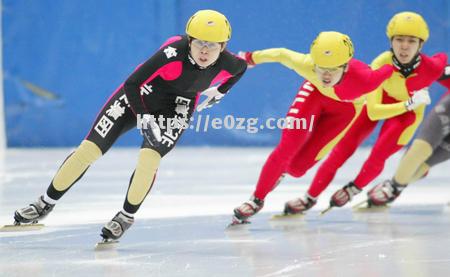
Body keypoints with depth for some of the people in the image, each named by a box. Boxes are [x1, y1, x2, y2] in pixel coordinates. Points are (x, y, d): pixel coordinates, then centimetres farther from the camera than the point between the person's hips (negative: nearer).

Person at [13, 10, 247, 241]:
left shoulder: (228, 65, -23)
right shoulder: (174, 53, -36)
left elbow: (242, 66, 5)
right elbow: (132, 84, -30)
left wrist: (218, 92, 7)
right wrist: (144, 118, -36)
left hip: (176, 107, 2)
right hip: (139, 94, -2)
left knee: (150, 156, -24)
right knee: (90, 148, -4)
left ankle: (127, 216, -1)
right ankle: (46, 203, 14)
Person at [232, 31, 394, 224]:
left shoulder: (365, 80, -44)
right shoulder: (307, 65, -38)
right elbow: (281, 54, -18)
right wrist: (250, 58, -2)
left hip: (345, 108, 0)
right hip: (316, 93, 1)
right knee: (287, 146, -13)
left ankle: (283, 168, 36)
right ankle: (257, 200, 10)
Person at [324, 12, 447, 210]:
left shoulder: (431, 68, -38)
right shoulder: (380, 65, -39)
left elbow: (442, 58, -11)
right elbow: (373, 112, -38)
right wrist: (410, 103, -45)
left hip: (409, 110, 0)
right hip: (378, 100, 0)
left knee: (377, 157, -10)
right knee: (345, 147, 0)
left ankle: (355, 188, 21)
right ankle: (311, 195, 19)